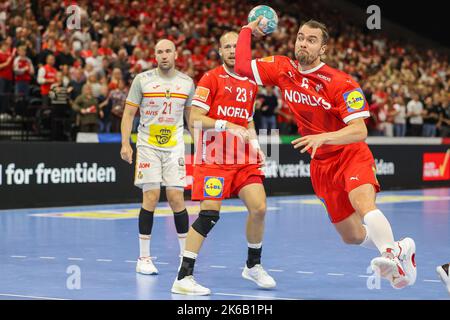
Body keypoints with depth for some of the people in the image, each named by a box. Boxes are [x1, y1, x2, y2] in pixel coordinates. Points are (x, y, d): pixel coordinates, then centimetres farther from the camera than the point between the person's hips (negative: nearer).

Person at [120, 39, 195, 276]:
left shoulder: (187, 83, 6)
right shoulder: (142, 79, -1)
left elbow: (191, 116, 15)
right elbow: (128, 113, 0)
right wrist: (125, 143, -9)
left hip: (175, 146, 2)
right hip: (147, 145, -2)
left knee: (176, 197, -6)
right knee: (151, 197, -7)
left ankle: (186, 255, 7)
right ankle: (144, 258, 2)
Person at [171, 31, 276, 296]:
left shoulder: (251, 84, 15)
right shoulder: (211, 79, -4)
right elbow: (194, 119, -10)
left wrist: (255, 144, 11)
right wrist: (227, 126, -20)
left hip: (244, 159, 6)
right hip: (214, 158, -6)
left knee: (259, 207, -5)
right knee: (209, 214, -14)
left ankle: (253, 265, 18)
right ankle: (183, 277, -9)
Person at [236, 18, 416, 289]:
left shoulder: (341, 83, -18)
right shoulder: (284, 69, -1)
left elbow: (360, 132, -25)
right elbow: (243, 67, 0)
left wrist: (323, 137, -40)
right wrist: (248, 30, 0)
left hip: (352, 155, -5)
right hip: (321, 165, 5)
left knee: (363, 203, -36)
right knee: (352, 236, 7)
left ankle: (394, 255, -54)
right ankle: (399, 249, 29)